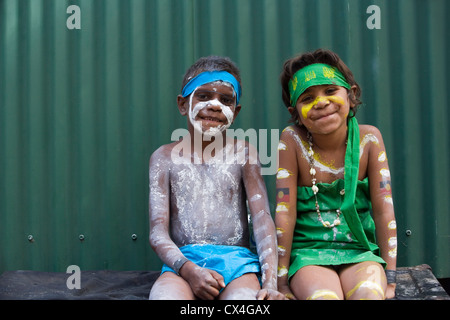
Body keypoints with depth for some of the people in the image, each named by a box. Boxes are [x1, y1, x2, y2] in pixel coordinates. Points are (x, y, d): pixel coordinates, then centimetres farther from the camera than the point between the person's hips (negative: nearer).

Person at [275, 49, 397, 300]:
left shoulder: (368, 139, -2)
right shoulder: (292, 141, -7)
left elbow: (384, 210, -3)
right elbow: (285, 213, -9)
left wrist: (390, 279, -7)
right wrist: (281, 282, -10)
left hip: (359, 251, 1)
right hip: (308, 251, -1)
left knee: (368, 293, -31)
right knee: (324, 296, -32)